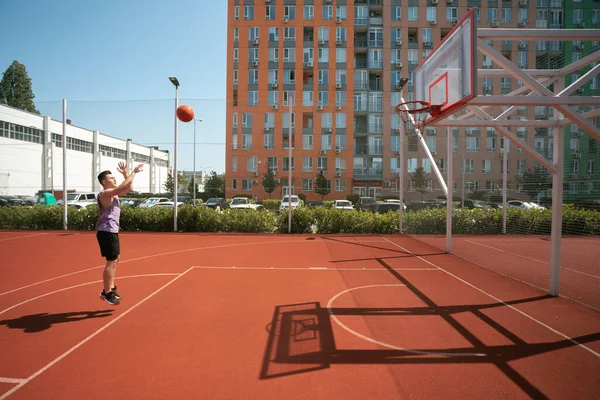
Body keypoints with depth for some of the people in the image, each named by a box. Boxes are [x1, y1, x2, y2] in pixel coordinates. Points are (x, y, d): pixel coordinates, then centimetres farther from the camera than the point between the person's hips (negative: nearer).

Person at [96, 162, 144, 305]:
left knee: (115, 260, 18)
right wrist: (134, 172, -21)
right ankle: (106, 293, 2)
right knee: (111, 262, -7)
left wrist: (125, 173, 10)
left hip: (112, 231, 11)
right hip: (106, 231, -11)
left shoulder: (113, 193, 13)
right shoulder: (106, 193, -15)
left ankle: (110, 288, 28)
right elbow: (124, 186, -28)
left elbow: (129, 188, 19)